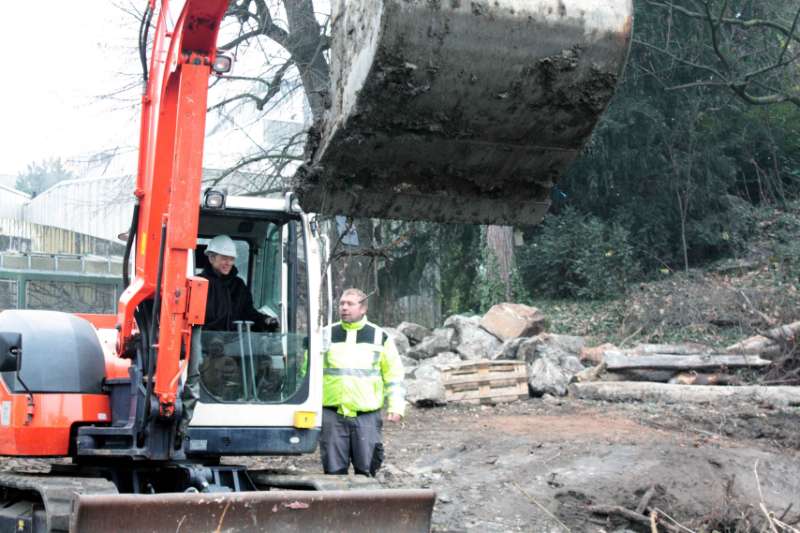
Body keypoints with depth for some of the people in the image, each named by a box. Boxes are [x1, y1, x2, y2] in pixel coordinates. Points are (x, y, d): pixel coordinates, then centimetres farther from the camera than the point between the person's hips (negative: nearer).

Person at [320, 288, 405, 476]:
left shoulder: (380, 337, 7)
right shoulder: (326, 335, 8)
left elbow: (394, 375, 11)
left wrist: (396, 406, 1)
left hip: (367, 416, -1)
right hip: (332, 415, 1)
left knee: (366, 470, 1)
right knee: (334, 471, 2)